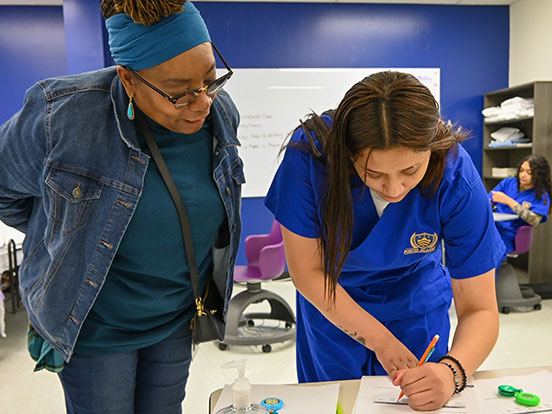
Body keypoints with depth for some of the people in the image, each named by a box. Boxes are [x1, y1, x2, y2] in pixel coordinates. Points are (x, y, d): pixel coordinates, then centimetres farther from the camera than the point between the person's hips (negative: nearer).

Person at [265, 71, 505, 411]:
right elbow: (307, 271, -22)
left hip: (415, 304, 0)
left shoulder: (456, 178, -29)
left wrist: (451, 371, -42)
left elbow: (480, 310, -23)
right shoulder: (310, 153, -32)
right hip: (331, 306, 1)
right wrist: (380, 340, -20)